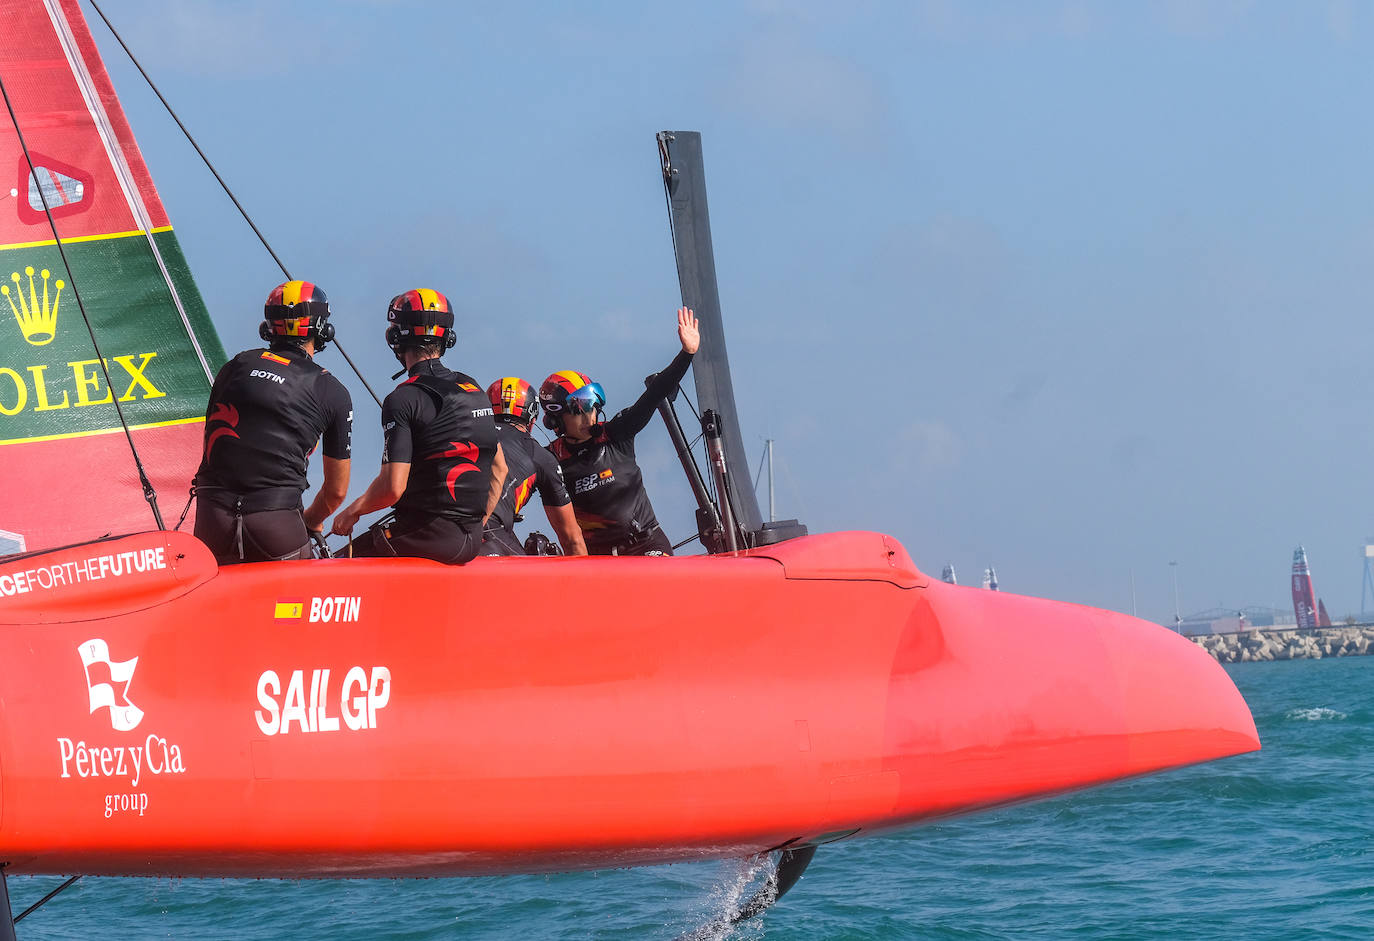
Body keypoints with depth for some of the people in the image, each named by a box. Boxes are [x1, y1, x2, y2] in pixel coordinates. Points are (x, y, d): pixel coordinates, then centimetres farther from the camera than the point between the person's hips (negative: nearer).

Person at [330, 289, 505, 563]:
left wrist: (352, 511, 1)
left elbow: (393, 487, -16)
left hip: (428, 535, -8)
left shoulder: (404, 399, -11)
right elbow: (499, 469, 19)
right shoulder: (475, 391, 12)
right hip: (470, 542, 8)